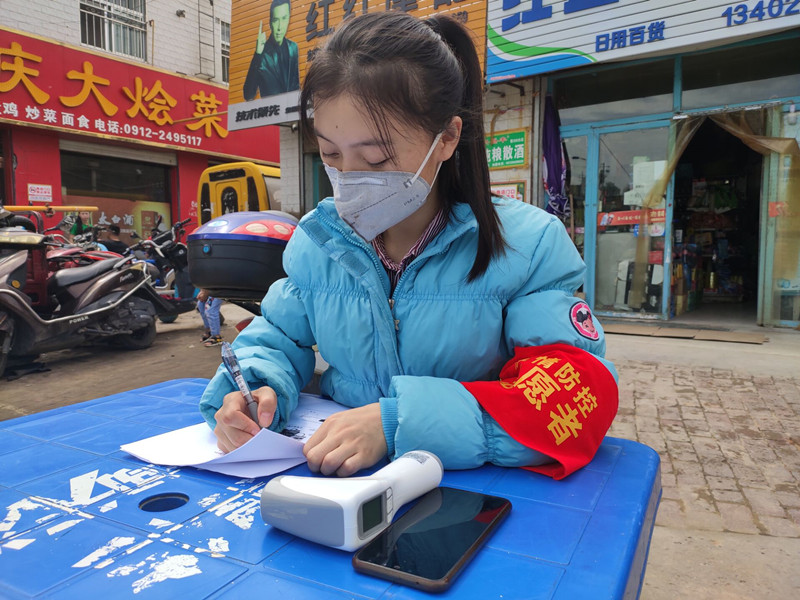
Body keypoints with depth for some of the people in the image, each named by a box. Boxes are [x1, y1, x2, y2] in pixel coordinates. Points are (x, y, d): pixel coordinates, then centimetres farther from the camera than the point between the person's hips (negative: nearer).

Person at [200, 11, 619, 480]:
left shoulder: (527, 243, -12)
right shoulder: (316, 239, 1)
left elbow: (578, 395, -19)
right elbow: (278, 336, 12)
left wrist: (399, 421, -29)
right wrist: (258, 391, -13)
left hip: (477, 497, -2)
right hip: (334, 475, 3)